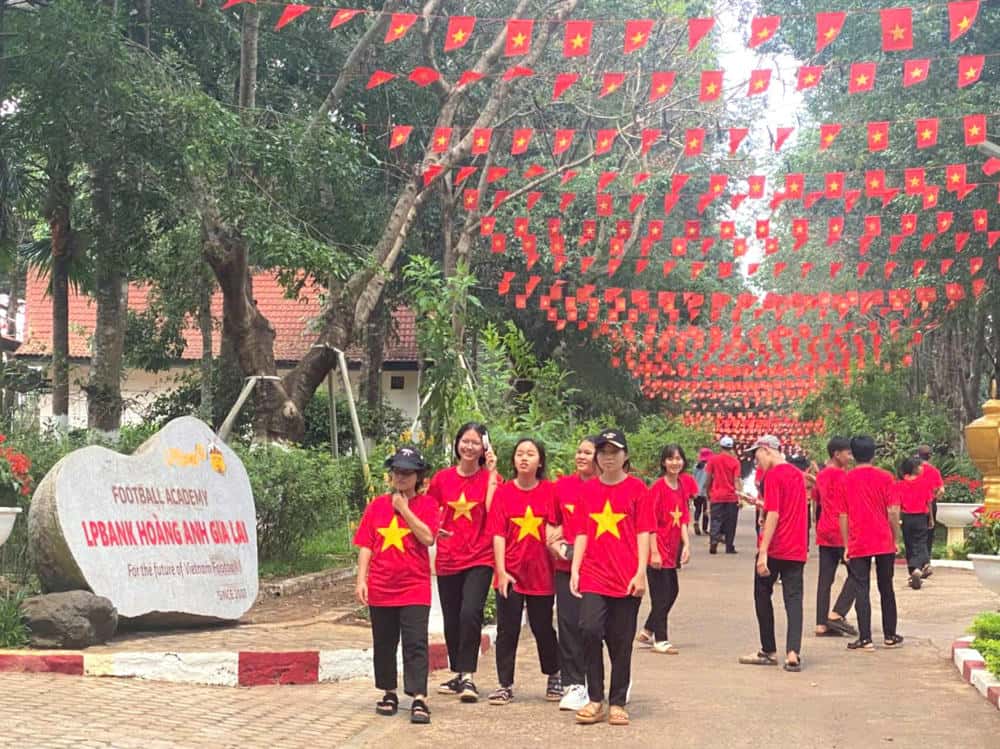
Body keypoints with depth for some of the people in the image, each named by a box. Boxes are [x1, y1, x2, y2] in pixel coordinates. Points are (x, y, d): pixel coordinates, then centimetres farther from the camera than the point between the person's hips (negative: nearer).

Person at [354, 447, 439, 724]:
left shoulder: (426, 504, 1)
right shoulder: (376, 506, 8)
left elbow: (428, 537, -14)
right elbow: (365, 545, 6)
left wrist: (404, 509, -11)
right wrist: (361, 579, -2)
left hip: (415, 588, -3)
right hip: (380, 588, 3)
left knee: (415, 644, -7)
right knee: (384, 644, 11)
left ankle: (419, 699, -8)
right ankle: (389, 694, 25)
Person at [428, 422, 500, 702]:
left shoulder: (489, 477, -1)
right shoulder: (442, 478, 5)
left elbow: (492, 510, -18)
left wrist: (491, 472, -16)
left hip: (479, 559, -3)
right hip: (447, 560, 3)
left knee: (470, 614, -19)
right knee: (452, 620, 11)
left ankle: (468, 676, -9)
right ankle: (457, 674, 27)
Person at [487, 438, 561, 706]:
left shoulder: (550, 491, -1)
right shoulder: (503, 492, -2)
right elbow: (498, 534, -5)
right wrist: (501, 570, -11)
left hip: (542, 572, 0)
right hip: (511, 572, 0)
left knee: (543, 628, 11)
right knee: (507, 630, 3)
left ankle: (554, 677, 30)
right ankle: (505, 685, 13)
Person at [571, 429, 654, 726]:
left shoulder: (636, 488, 2)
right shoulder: (588, 489, 11)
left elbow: (643, 533, -1)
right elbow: (582, 533, 12)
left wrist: (641, 572, -8)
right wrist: (575, 569, 3)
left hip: (627, 578, -2)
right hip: (594, 574, 2)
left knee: (621, 641, 4)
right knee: (590, 629, -15)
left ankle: (617, 703, 16)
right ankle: (595, 700, -2)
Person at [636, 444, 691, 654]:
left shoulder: (682, 487, 7)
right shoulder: (658, 487, -14)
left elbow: (683, 519, 9)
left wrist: (686, 544, -1)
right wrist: (654, 552, -18)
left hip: (672, 549, 8)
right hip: (658, 550, -8)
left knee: (672, 591, 15)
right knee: (661, 594, -1)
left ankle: (647, 632, 29)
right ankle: (660, 641, 9)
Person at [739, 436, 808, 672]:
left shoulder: (773, 475, -11)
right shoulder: (797, 473, 12)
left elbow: (773, 515, -18)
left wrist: (763, 552, -20)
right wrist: (762, 505, 24)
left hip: (775, 548, -6)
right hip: (797, 549, 6)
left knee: (762, 595, 10)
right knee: (794, 599, 3)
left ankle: (769, 651, 15)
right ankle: (793, 654, -8)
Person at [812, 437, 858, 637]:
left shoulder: (821, 475, 13)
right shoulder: (842, 475, -11)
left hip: (824, 532, 8)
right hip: (841, 531, -8)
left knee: (825, 578, 6)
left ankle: (821, 624, 4)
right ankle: (836, 614, -6)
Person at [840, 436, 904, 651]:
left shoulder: (846, 480, 0)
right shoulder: (884, 477, -2)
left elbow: (843, 516, 0)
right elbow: (892, 512, -5)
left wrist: (846, 546, 6)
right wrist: (896, 539, 5)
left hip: (858, 544, -1)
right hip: (884, 543, 1)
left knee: (861, 590, 1)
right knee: (886, 589, 12)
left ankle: (865, 639, -4)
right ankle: (890, 635, 19)